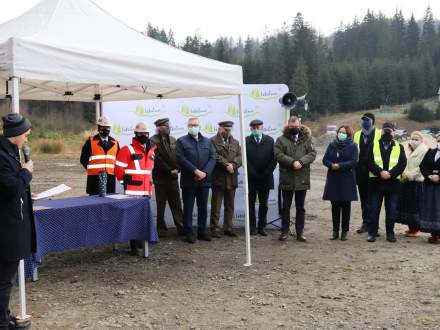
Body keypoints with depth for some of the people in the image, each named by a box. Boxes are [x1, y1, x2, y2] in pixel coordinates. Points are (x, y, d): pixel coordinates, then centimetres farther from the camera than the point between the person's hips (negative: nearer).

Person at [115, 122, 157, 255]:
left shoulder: (151, 151, 15)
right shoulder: (127, 150, -8)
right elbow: (118, 169, -10)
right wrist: (125, 181, -3)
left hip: (146, 190, 7)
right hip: (133, 191, -7)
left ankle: (140, 241, 28)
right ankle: (134, 247, -1)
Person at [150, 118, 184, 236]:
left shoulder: (173, 140, 12)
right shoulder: (153, 141, -7)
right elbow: (157, 160, -13)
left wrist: (176, 169, -8)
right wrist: (170, 171, -14)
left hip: (173, 177, 5)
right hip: (160, 178, -5)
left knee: (176, 204, 5)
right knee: (161, 205, 4)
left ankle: (181, 227, 6)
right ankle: (161, 228, 13)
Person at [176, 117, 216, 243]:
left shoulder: (207, 141, 12)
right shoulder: (181, 141, 1)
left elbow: (213, 158, 4)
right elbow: (180, 158, -11)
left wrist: (205, 172, -11)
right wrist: (196, 171, -17)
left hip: (204, 180, 4)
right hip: (188, 181, -3)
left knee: (203, 207, 10)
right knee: (188, 208, 1)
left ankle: (202, 231, 20)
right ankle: (188, 233, 8)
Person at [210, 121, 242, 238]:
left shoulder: (235, 142, 17)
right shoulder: (213, 141, 0)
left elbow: (240, 157, 6)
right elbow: (214, 156, -12)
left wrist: (233, 165, -12)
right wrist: (226, 165, -16)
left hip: (231, 179, 5)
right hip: (218, 179, -5)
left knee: (230, 206, 9)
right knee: (216, 206, -1)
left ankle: (228, 228, 17)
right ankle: (215, 229, 3)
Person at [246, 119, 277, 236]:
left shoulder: (270, 141, 4)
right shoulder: (246, 141, -1)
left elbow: (274, 158, 0)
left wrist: (266, 173, -8)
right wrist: (253, 174, -10)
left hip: (266, 178, 2)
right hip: (251, 178, -1)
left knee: (264, 204, 7)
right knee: (251, 204, 4)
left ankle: (262, 227, 14)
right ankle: (252, 228, 10)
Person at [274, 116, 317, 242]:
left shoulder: (307, 139, 6)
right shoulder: (281, 140, 1)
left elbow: (313, 153, -3)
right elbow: (278, 155, -10)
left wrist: (301, 162, -19)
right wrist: (292, 162, -19)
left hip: (302, 179, 1)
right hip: (286, 178, -1)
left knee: (300, 207, 9)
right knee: (286, 207, 7)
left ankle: (300, 232, 18)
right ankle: (285, 231, 17)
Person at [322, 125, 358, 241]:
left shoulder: (353, 146, 0)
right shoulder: (332, 145, 10)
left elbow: (354, 162, -11)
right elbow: (325, 159, 5)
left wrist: (339, 165, -19)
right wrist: (331, 165, -15)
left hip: (347, 180, -3)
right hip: (333, 179, 3)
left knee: (346, 206, 3)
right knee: (335, 206, 5)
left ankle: (345, 231, 10)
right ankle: (335, 231, 11)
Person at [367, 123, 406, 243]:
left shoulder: (399, 147, 8)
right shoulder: (373, 145, 6)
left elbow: (402, 164, -1)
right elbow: (369, 162, -4)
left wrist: (390, 173, -15)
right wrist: (380, 172, -17)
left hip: (393, 182, 1)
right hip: (376, 182, 0)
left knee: (391, 210, 4)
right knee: (374, 209, 3)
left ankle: (390, 233, 14)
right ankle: (372, 233, 10)